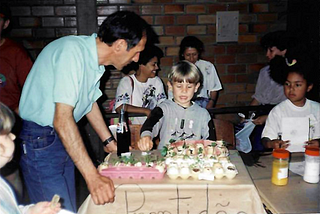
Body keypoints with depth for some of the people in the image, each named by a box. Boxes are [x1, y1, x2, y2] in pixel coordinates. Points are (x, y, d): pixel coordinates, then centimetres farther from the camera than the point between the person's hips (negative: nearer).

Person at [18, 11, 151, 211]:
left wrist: (110, 142, 18)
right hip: (38, 140, -9)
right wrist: (93, 176, -31)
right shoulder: (72, 51, -25)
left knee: (70, 206, 14)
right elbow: (62, 120, -31)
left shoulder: (93, 57, 3)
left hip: (63, 139, 9)